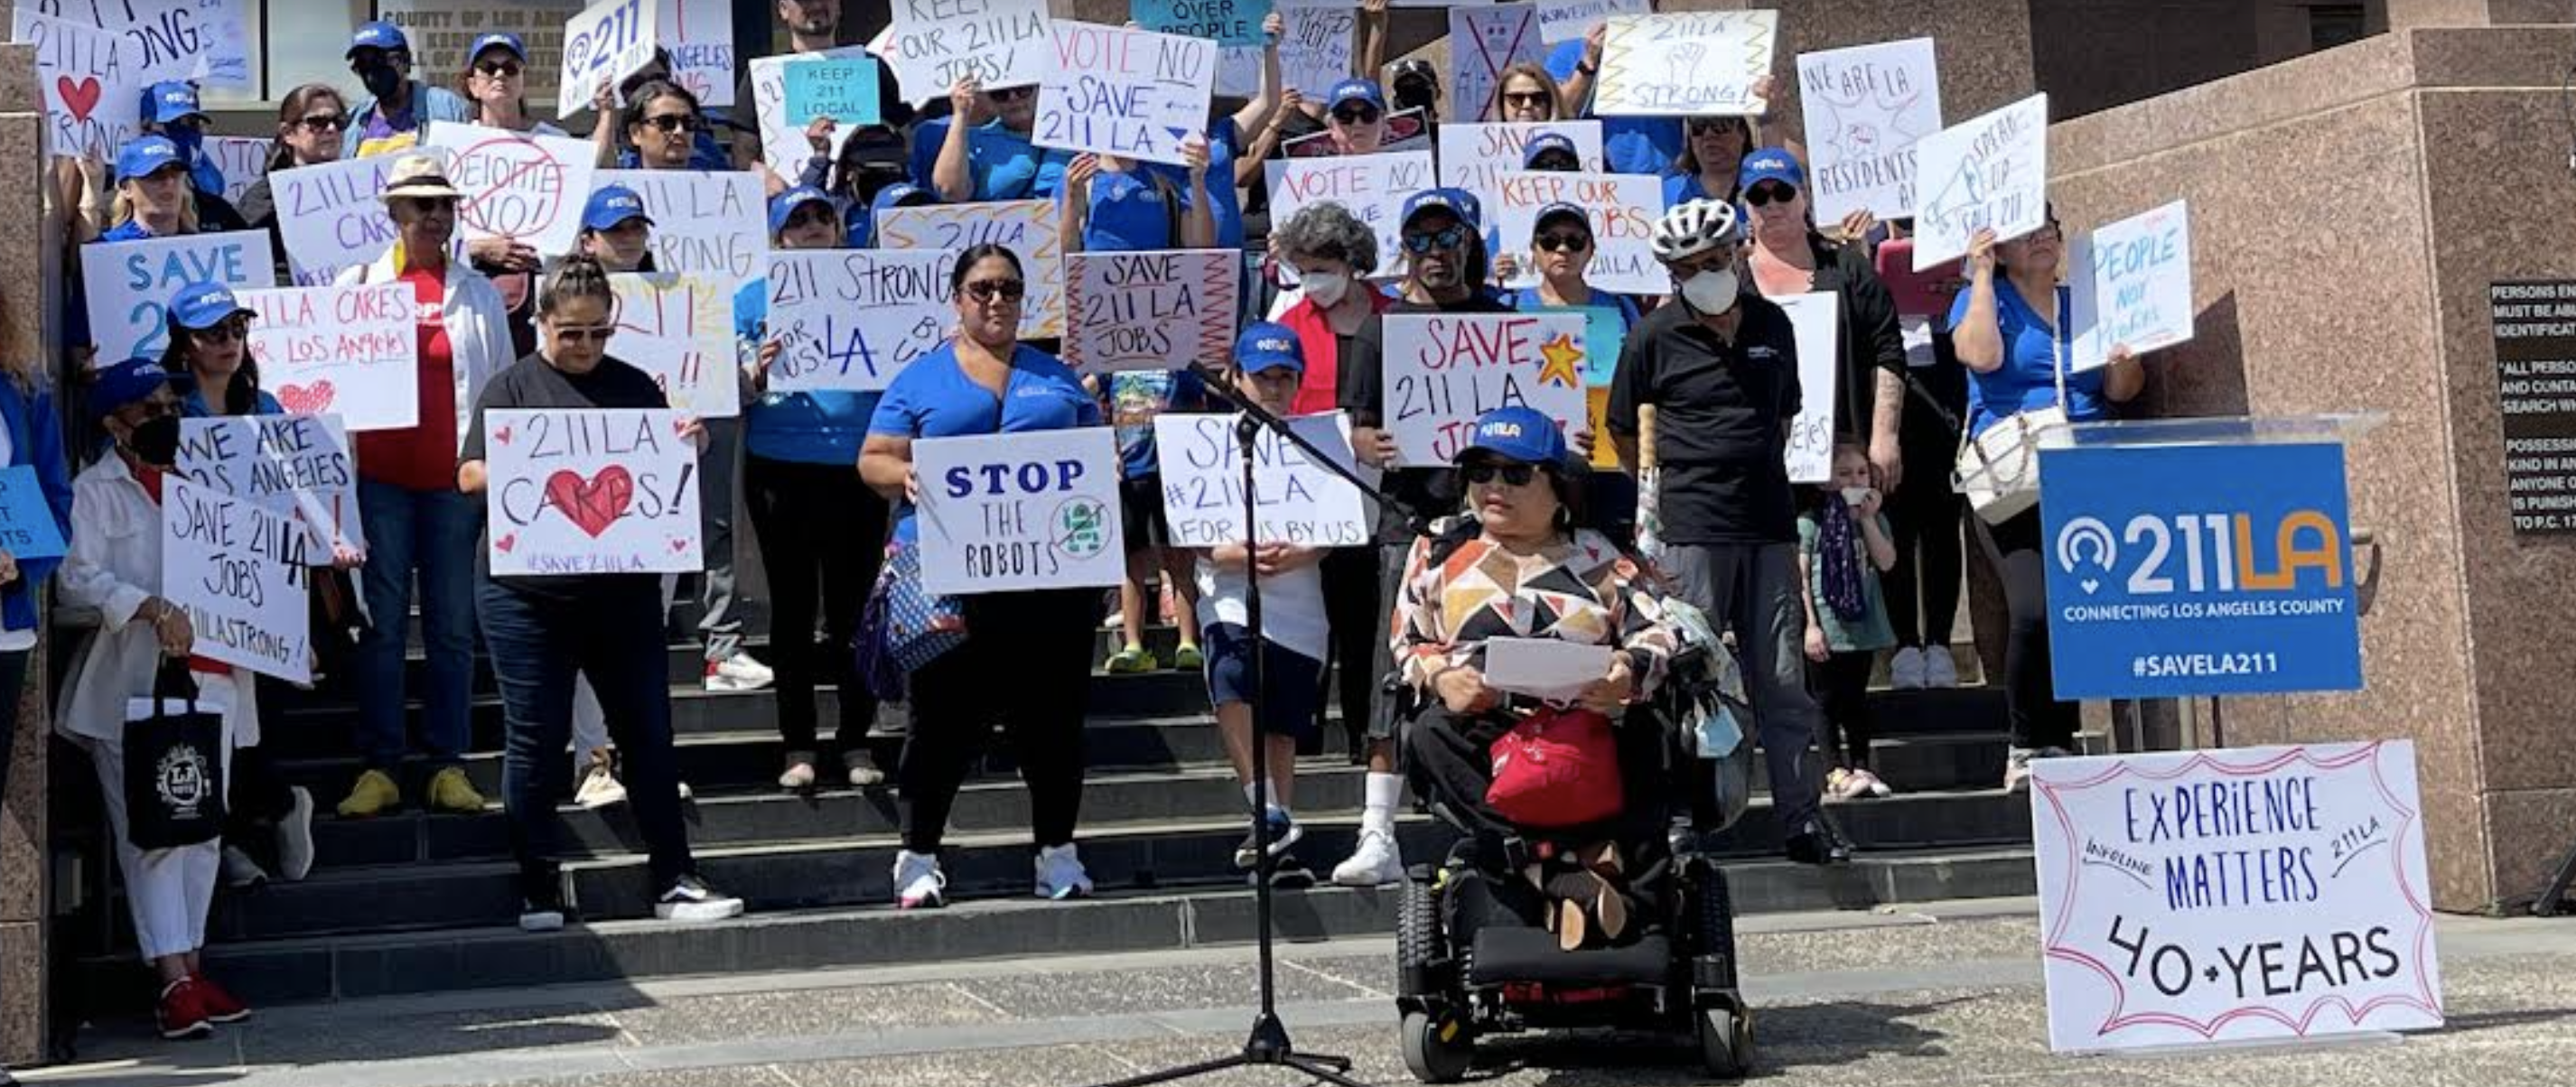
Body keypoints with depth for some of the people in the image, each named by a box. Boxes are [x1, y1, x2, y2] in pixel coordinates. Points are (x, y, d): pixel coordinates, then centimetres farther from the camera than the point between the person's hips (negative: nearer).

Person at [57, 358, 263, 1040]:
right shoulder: (94, 491, 1)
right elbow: (78, 578, -11)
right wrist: (151, 609, -23)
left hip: (209, 678, 6)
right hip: (133, 685, -6)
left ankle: (191, 966, 15)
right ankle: (173, 981, -10)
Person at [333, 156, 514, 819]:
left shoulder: (478, 292, 10)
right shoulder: (358, 284, 8)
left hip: (454, 477, 1)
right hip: (380, 475, -1)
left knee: (453, 626, 2)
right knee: (381, 623, 1)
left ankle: (448, 765, 8)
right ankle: (378, 767, 5)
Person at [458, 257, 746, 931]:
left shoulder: (634, 386, 11)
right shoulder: (513, 387, 2)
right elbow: (469, 477, -3)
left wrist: (685, 450, -5)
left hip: (622, 590, 3)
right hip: (528, 591, -3)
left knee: (648, 732, 3)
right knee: (536, 738, 2)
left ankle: (673, 882, 9)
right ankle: (537, 888, 12)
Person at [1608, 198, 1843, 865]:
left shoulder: (1773, 325, 10)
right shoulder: (1655, 337, -2)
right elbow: (1622, 429, 7)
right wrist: (1672, 483, 8)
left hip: (1770, 522, 4)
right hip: (1693, 528, -4)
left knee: (1784, 682, 6)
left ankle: (1801, 822, 11)